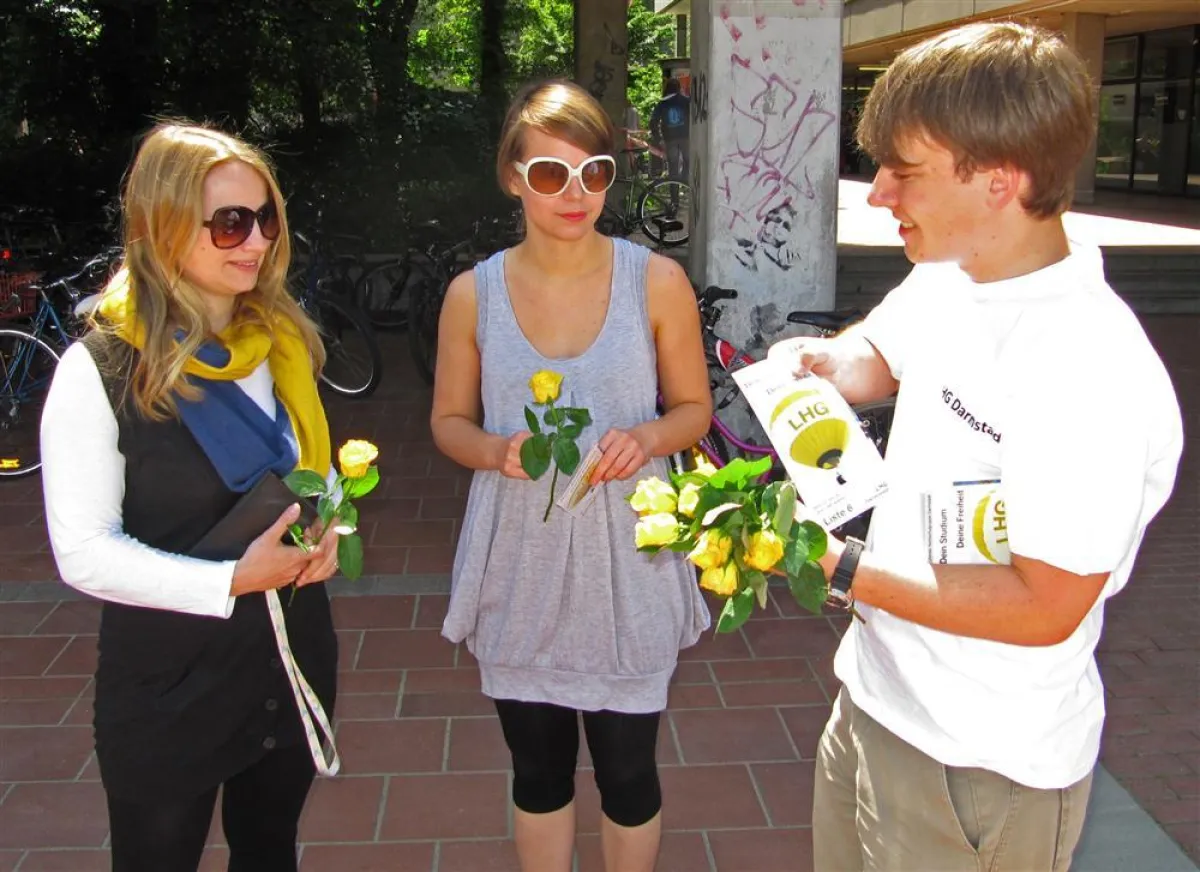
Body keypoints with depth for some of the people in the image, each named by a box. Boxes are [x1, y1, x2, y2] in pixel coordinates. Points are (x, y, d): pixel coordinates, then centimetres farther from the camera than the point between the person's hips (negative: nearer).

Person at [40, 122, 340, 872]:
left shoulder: (280, 340, 1)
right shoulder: (102, 370, -17)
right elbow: (86, 553, -17)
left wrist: (324, 529, -7)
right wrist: (233, 580, -27)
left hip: (294, 655, 5)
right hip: (167, 680, -5)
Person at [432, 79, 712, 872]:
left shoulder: (657, 282, -5)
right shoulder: (474, 293, -2)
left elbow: (694, 409, 4)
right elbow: (449, 420, 7)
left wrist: (647, 437, -18)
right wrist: (498, 451, -15)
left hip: (626, 563, -1)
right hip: (520, 565, 1)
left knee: (627, 769, 10)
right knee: (539, 768, 16)